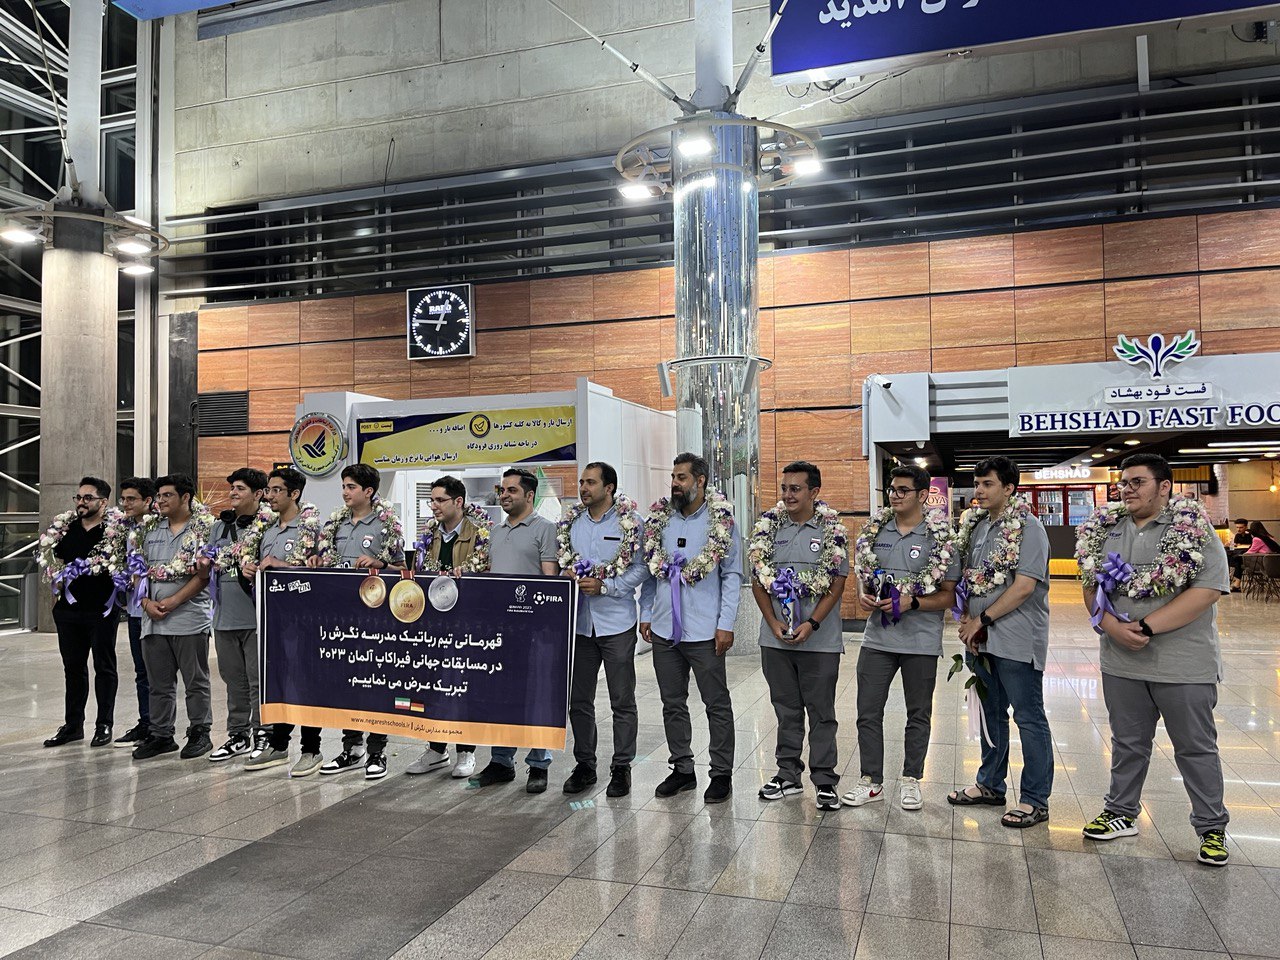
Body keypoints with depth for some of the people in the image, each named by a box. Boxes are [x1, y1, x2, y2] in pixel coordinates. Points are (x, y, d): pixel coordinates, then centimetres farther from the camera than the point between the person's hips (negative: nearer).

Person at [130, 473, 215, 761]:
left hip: (190, 619, -5)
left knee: (196, 681, 3)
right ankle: (161, 735, 22)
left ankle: (200, 733, 14)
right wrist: (147, 602, -3)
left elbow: (204, 574, -10)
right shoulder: (149, 529, 13)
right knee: (159, 683, 12)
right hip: (152, 619, 6)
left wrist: (173, 601, -16)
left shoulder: (203, 528, -4)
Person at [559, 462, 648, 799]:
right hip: (579, 622, 5)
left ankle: (621, 768, 17)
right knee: (578, 700, 11)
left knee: (622, 701, 5)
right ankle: (584, 764, 26)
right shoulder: (570, 524, 9)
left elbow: (641, 568, -8)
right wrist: (567, 577, -7)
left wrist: (604, 586, -17)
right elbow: (559, 563, 16)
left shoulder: (630, 522, -5)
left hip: (616, 622, -4)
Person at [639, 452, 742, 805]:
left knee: (717, 703, 6)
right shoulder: (659, 521, 7)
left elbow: (732, 575, -6)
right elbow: (650, 571, 13)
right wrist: (645, 614, 7)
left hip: (703, 631, -5)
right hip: (663, 629, 5)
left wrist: (726, 624, -11)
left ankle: (722, 773, 18)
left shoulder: (721, 522, -6)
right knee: (672, 703, 13)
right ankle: (682, 769, 27)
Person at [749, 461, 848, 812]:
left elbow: (837, 583, -6)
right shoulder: (769, 526, 4)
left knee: (822, 712, 6)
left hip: (820, 640, -3)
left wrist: (812, 624, -15)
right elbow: (757, 579, 3)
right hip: (776, 638, 3)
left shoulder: (832, 530, -4)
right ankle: (788, 774, 27)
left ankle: (825, 780, 17)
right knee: (786, 709, 14)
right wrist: (773, 622, -7)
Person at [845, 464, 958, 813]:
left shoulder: (940, 537, -7)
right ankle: (871, 781, 20)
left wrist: (911, 603, -19)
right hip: (877, 637, 3)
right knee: (868, 712, 6)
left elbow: (949, 595, -6)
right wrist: (863, 597, -6)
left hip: (920, 641, -3)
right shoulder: (873, 532, 5)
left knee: (919, 714, 12)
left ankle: (911, 780, 28)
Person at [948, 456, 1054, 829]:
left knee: (1029, 719, 2)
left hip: (1016, 640, -8)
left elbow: (1024, 586, -19)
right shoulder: (976, 526, 11)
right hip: (982, 639, 8)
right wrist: (966, 619, 2)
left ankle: (1035, 800, 12)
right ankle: (990, 785, 31)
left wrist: (982, 619, -14)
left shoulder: (1028, 527, -12)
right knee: (992, 714, 18)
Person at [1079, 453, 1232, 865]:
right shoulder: (1105, 531, 6)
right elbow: (1091, 587, 7)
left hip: (1184, 666, -4)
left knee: (1196, 749, 9)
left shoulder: (1194, 529, -8)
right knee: (1127, 743, 17)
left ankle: (1212, 828, 25)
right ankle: (1121, 813, 31)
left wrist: (1145, 627, -21)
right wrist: (1112, 626, -12)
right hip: (1121, 662, 4)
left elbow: (1207, 591, -17)